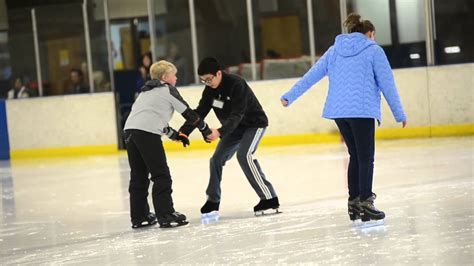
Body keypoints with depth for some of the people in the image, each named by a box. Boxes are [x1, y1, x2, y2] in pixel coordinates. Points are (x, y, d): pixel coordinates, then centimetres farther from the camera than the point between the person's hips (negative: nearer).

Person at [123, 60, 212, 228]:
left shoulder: (148, 91, 31)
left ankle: (139, 217, 17)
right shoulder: (168, 89, 8)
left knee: (138, 176, 13)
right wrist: (206, 129, 20)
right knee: (161, 175, -3)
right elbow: (188, 113, 8)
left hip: (129, 131, 8)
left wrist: (176, 135, 34)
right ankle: (165, 215, -4)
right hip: (147, 133, -8)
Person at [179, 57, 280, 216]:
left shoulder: (236, 84, -30)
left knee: (244, 155, -28)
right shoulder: (210, 89, -7)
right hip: (234, 127, 8)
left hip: (254, 123, -8)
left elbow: (237, 115, -37)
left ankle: (269, 199, -27)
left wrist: (220, 132, -51)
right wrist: (184, 131, -21)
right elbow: (199, 112, -7)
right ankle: (213, 201, 20)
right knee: (217, 159, 3)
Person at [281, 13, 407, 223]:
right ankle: (365, 204, -7)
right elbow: (387, 84, 0)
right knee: (366, 157, -1)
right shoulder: (374, 50, 2)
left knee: (355, 155, 16)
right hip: (362, 110, -5)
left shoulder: (335, 50, 16)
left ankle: (354, 202, 18)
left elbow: (311, 75, 15)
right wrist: (399, 114, 6)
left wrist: (290, 96, 22)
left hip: (338, 111, 6)